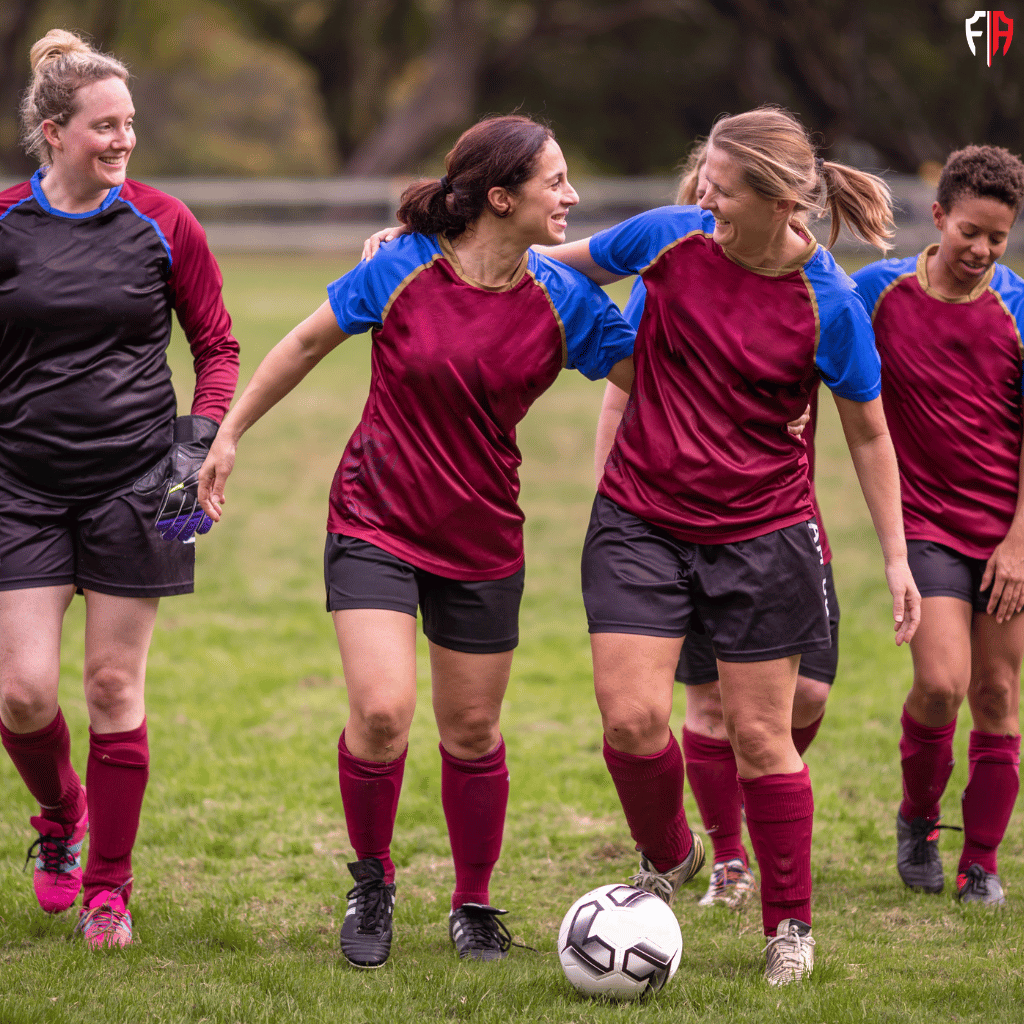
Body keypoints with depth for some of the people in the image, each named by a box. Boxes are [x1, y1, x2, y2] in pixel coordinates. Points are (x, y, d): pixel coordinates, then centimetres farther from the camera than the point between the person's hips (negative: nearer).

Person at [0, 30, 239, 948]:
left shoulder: (163, 224, 0)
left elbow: (217, 345, 8)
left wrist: (201, 441, -4)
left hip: (133, 484, 0)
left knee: (113, 686, 1)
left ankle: (108, 887, 15)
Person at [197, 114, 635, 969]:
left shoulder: (563, 299, -5)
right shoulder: (404, 270, -12)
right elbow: (307, 344, 2)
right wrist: (230, 434, 8)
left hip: (482, 544, 3)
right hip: (376, 524, -3)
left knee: (471, 731, 9)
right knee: (382, 712, -16)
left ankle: (474, 906, 29)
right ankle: (372, 884, 9)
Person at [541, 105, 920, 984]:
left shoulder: (828, 304, -13)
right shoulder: (669, 240, -8)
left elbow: (868, 434, 0)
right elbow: (559, 261, 11)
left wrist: (896, 556, 2)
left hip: (762, 535, -2)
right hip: (641, 520, 2)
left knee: (761, 736, 4)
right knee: (630, 717, -8)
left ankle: (790, 925, 23)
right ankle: (668, 858, 23)